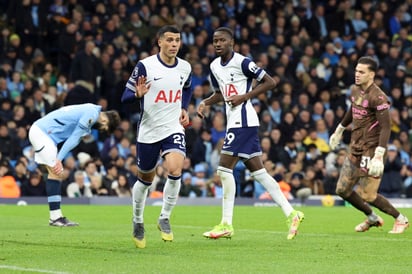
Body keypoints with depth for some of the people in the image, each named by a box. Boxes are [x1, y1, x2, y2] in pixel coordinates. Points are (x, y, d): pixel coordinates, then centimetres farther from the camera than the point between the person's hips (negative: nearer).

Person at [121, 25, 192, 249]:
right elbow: (126, 96, -10)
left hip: (174, 128, 2)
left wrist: (184, 109, 8)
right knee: (145, 179, 11)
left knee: (175, 169, -22)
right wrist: (138, 94, -32)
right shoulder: (145, 66, -11)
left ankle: (164, 218, -5)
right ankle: (137, 221, 35)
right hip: (148, 131, -2)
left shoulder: (185, 68, 3)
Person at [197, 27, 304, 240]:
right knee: (258, 172, 8)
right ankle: (290, 213, 11)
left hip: (243, 122, -9)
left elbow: (270, 82, -9)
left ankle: (226, 225, -5)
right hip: (234, 123, 9)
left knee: (224, 169, -10)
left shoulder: (242, 62, -11)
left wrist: (244, 96, -15)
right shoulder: (215, 66, 14)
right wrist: (205, 102, 9)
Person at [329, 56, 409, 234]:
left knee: (366, 195, -8)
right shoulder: (355, 90, 7)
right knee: (342, 190, 9)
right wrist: (339, 131, 38)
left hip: (371, 150, -8)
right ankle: (372, 218, 30)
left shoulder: (378, 97, -19)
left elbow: (386, 127, -23)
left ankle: (401, 220, 12)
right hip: (355, 149, 8)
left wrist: (379, 156, -30)